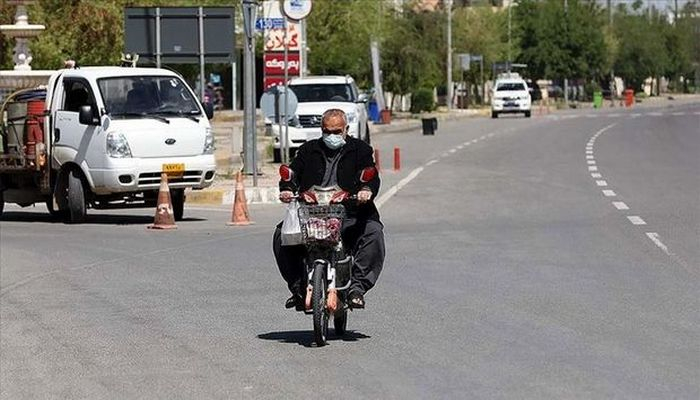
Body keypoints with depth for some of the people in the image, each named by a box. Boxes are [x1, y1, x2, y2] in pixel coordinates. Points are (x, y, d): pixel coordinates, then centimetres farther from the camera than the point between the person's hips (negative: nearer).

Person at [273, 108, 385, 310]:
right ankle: (297, 286, -7)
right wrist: (287, 188, -16)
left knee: (373, 232, -32)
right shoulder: (309, 150, 18)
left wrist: (367, 190, -28)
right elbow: (294, 171, 8)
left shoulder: (360, 150, 10)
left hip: (349, 218, -2)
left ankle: (357, 286, -29)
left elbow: (371, 175, -4)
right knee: (281, 236, -20)